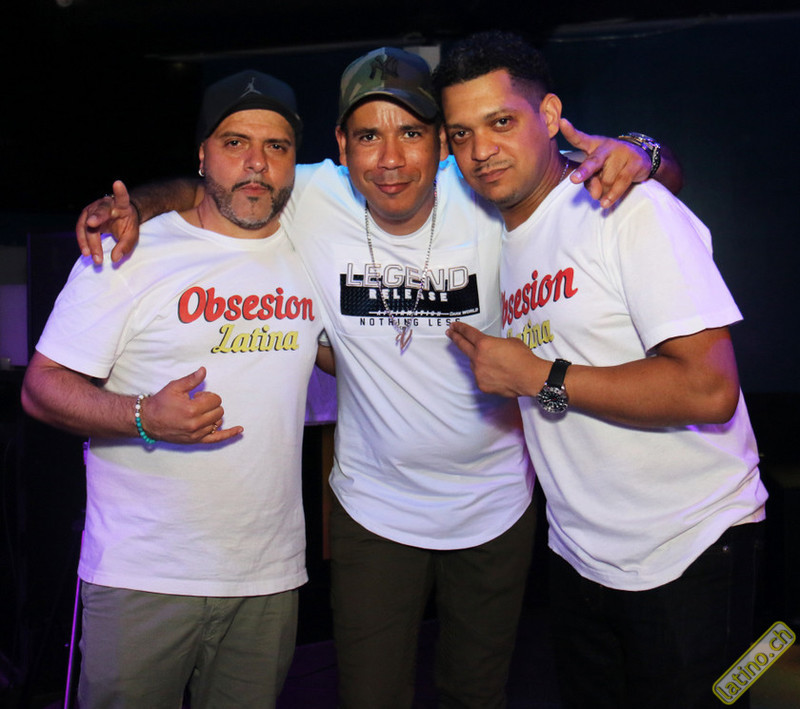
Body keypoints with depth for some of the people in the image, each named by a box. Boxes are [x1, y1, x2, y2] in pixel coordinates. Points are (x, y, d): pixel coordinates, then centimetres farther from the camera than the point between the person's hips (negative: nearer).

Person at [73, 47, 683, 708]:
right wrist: (133, 205, -15)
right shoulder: (312, 200, -14)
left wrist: (633, 156, -28)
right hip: (373, 507, 0)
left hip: (495, 505, 1)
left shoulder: (486, 196, -16)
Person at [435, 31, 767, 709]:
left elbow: (708, 389, -25)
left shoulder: (632, 208, -15)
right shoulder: (502, 240, 9)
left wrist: (538, 378, -20)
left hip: (689, 551, -7)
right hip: (580, 553, 7)